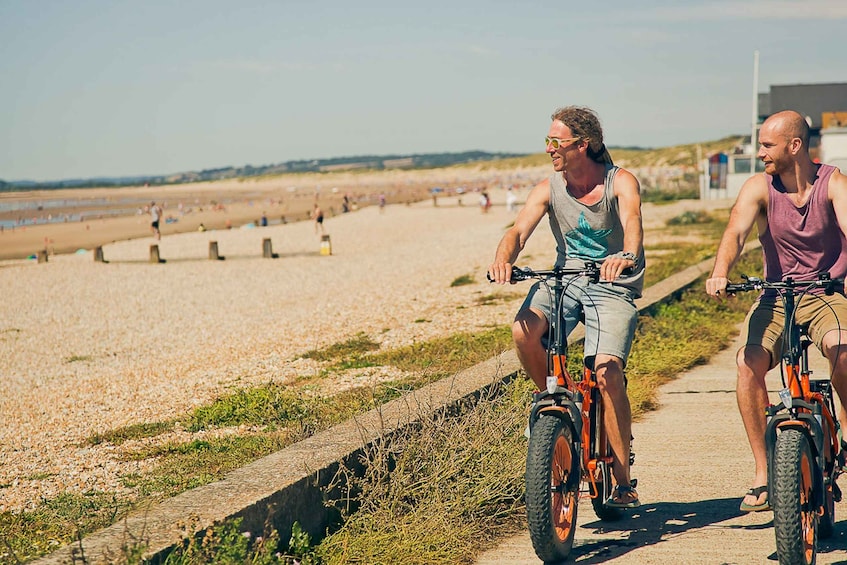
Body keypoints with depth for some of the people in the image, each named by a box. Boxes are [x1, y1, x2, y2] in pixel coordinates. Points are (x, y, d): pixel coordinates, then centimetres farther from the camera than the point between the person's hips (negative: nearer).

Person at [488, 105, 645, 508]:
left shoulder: (620, 182, -10)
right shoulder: (549, 189, 0)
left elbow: (632, 222, -30)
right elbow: (519, 230, -13)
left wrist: (626, 256, -52)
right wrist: (503, 259, -36)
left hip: (613, 287, -3)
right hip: (565, 278, 3)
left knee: (607, 372, -23)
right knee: (523, 331, -28)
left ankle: (623, 482, -10)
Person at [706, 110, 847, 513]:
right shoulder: (759, 187, -2)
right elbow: (736, 230, -19)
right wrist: (720, 273, -40)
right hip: (775, 297, 2)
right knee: (748, 362, -23)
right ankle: (762, 475, -14)